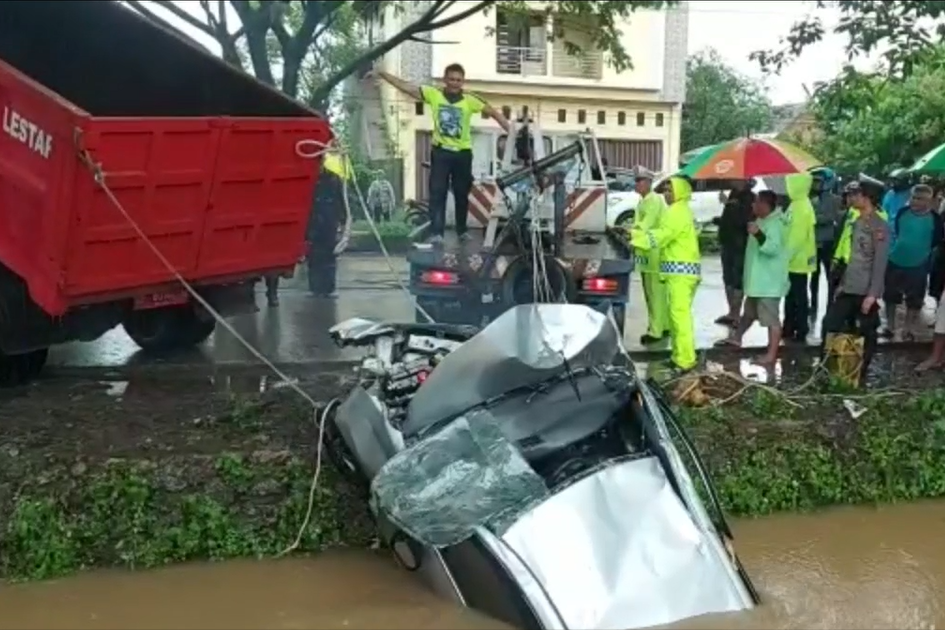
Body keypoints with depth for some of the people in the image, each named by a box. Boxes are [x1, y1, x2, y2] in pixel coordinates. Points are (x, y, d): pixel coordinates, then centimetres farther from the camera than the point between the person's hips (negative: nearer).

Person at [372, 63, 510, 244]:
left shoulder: (469, 100, -7)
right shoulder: (433, 94, -4)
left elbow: (493, 112, -6)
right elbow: (405, 86, -4)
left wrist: (510, 131, -15)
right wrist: (382, 74, -9)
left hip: (463, 153, 0)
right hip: (440, 151, 0)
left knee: (462, 193, 11)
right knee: (437, 192, -7)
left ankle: (462, 230, 27)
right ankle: (436, 233, -8)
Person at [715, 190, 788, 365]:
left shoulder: (775, 223, -20)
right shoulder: (763, 220, 12)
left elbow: (774, 248, -34)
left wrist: (758, 234, -43)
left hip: (769, 281, -11)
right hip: (758, 278, 11)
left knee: (771, 318, -7)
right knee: (749, 312, 25)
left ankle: (772, 354, -5)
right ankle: (736, 337, 40)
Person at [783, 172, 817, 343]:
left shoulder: (802, 207, -19)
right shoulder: (796, 204, 12)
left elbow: (798, 236, -23)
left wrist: (787, 256, -19)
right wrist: (786, 256, 17)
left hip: (798, 261, -10)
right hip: (793, 260, 10)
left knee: (799, 297, -2)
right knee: (791, 296, 16)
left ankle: (801, 333, 5)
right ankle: (789, 330, 25)